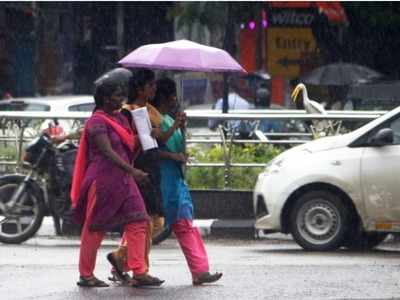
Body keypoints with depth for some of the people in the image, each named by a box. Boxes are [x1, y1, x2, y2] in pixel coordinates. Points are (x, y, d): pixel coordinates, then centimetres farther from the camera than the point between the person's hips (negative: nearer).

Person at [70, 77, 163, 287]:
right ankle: (85, 275, 12)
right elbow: (107, 152, -24)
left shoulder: (120, 118, 15)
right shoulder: (97, 121, -12)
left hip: (123, 179, 8)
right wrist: (132, 171, -32)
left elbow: (130, 146, 22)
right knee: (95, 228, 2)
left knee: (137, 222, -3)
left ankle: (139, 273, -6)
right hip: (103, 179, -8)